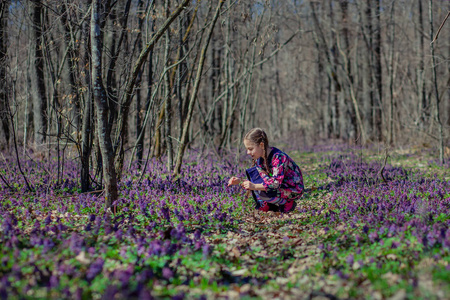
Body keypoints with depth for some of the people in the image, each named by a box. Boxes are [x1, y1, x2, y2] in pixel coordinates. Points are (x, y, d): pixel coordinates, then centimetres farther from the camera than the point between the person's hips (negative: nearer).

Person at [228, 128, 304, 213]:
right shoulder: (260, 158, -2)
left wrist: (255, 186, -42)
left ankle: (287, 203, -6)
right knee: (251, 172, -1)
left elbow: (276, 182, -35)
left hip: (294, 189, -8)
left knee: (261, 192, -29)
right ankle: (264, 204, 4)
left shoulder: (278, 157, -27)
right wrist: (240, 181, -13)